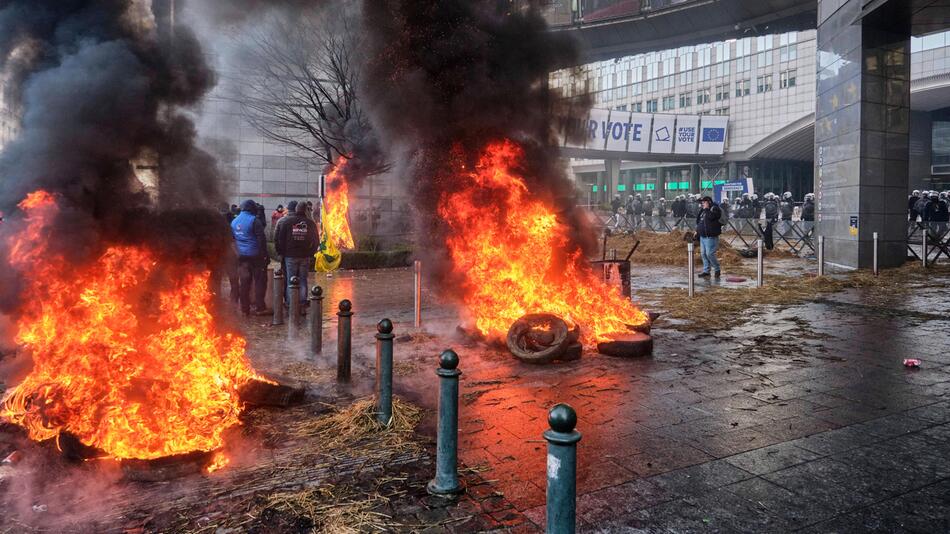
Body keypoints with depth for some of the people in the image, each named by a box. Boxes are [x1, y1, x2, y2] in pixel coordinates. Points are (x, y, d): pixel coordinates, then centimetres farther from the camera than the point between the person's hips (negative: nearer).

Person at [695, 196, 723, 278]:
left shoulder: (715, 209, -9)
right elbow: (699, 221, 26)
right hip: (702, 236, 9)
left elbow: (710, 217, -28)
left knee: (709, 254, -12)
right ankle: (706, 271, 15)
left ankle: (717, 269, 5)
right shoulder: (703, 211, 17)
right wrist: (697, 231, 21)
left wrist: (706, 209, -16)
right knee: (703, 254, 8)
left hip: (711, 237, -9)